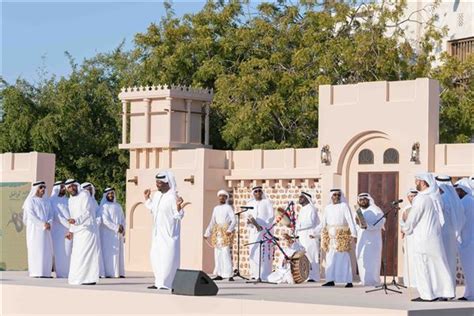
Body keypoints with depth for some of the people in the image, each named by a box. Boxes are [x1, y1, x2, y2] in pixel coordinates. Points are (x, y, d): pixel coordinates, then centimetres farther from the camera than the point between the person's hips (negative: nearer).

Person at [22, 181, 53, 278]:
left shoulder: (46, 201, 16)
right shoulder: (30, 201, -2)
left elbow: (50, 214, 9)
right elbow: (31, 215, -11)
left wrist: (49, 223, -12)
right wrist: (42, 224, -19)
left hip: (46, 230, 6)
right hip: (34, 229, -6)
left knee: (47, 250, 0)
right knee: (35, 250, -8)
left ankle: (45, 272, 0)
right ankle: (35, 272, -8)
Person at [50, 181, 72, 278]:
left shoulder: (66, 200, 17)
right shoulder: (52, 200, -1)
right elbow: (56, 215, -10)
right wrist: (68, 224, -18)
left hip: (68, 229, 5)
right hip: (58, 229, -5)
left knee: (68, 250, 1)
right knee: (59, 250, -6)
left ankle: (68, 272, 2)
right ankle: (60, 273, -5)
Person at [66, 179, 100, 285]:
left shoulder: (84, 195, -9)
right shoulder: (70, 200, 16)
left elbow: (87, 212, -20)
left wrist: (76, 220, -33)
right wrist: (71, 231, 19)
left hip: (87, 228, -8)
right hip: (77, 231, 8)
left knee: (86, 253, -11)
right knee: (77, 254, 7)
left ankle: (90, 278, -11)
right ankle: (79, 278, 12)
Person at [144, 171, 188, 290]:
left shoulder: (173, 197, -18)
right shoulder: (157, 195, 7)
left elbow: (179, 216, -21)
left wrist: (179, 207, -39)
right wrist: (147, 198, 21)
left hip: (169, 232, -9)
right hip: (157, 232, 9)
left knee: (168, 257, -9)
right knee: (155, 257, 12)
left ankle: (167, 283, -7)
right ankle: (159, 282, 20)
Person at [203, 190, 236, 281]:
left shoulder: (228, 207, 1)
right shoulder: (216, 209, 19)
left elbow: (234, 221, -7)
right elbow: (212, 222, 24)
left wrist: (230, 230, -23)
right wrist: (207, 233, 19)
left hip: (225, 232, -6)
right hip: (217, 232, 6)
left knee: (226, 252, -14)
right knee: (217, 253, 3)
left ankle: (229, 275, -15)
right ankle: (219, 274, 6)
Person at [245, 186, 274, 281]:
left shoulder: (267, 202, 5)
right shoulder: (250, 203, 18)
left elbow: (271, 216, -2)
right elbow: (248, 216, 13)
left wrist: (262, 226, -14)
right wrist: (250, 220, -11)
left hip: (265, 230, -4)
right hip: (253, 231, 4)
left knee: (264, 252, -11)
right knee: (253, 252, -4)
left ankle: (265, 275, -14)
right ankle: (254, 274, -2)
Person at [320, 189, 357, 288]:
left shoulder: (344, 206, -4)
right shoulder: (328, 208, 11)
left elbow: (350, 220, -13)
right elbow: (323, 223, 17)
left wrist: (354, 233, -23)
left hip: (342, 235, -5)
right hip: (331, 236, 5)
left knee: (343, 257, -8)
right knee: (330, 257, 1)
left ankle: (349, 281, -7)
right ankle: (331, 280, 4)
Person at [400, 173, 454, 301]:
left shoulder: (421, 199, -16)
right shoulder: (435, 198, 9)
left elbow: (412, 218, -10)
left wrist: (405, 228, 9)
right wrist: (409, 221, 23)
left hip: (423, 237, -8)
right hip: (435, 236, 8)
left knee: (423, 265, -1)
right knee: (438, 263, 10)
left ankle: (427, 294, -1)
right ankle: (444, 293, 11)